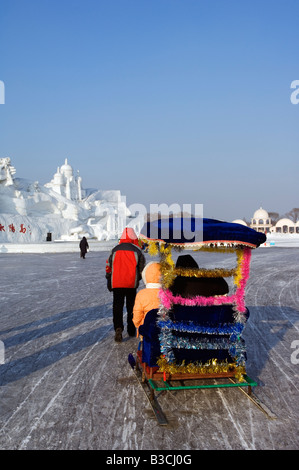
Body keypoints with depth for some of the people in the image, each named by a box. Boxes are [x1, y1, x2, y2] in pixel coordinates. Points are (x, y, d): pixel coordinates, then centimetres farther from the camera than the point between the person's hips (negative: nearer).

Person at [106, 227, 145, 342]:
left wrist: (109, 282, 20)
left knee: (117, 306, 4)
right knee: (131, 306, 13)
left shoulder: (115, 249, 6)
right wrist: (138, 278, 21)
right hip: (131, 284, -1)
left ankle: (118, 327, -16)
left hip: (116, 283, 1)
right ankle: (131, 330, 20)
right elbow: (142, 267, 3)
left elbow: (108, 266, 11)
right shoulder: (136, 250, -1)